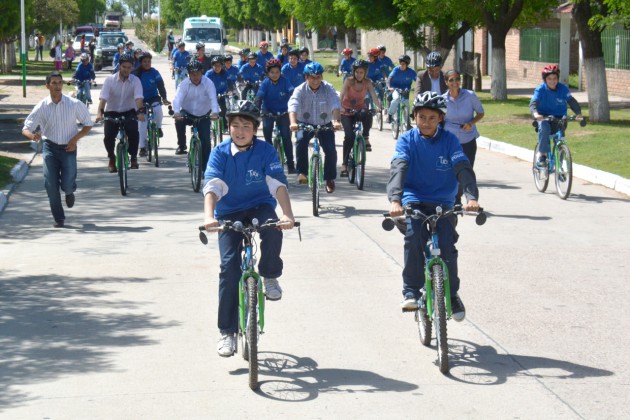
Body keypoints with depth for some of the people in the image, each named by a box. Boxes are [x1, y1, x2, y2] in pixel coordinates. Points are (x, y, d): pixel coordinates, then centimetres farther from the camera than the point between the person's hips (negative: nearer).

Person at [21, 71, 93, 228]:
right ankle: (58, 218, 11)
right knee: (50, 184, -6)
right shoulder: (41, 107, -7)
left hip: (68, 148, -1)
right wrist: (32, 135, -27)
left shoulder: (74, 104, -8)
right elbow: (25, 129, -3)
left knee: (67, 184, -10)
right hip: (50, 147, 1)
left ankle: (69, 192, 30)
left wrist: (76, 138, -11)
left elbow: (88, 124, 4)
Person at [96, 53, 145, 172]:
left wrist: (140, 111, -40)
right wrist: (100, 112, -35)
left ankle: (133, 157, -4)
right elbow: (103, 97, -18)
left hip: (129, 112, 0)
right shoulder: (110, 79, -9)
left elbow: (139, 97, -21)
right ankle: (111, 158, 11)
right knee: (108, 136, -19)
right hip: (112, 112, 0)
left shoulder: (135, 80, -8)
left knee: (133, 132, -28)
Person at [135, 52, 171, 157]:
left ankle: (158, 128, -2)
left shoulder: (154, 72, -8)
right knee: (142, 124, -5)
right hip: (141, 99, 0)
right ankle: (142, 147, 2)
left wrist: (164, 98, -27)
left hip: (153, 97, 0)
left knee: (158, 109, -32)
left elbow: (160, 85, -13)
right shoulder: (137, 73, -9)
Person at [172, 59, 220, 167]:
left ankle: (205, 167, 2)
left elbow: (213, 98, -29)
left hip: (203, 116, 0)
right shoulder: (184, 84, -13)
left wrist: (215, 112, -48)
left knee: (205, 141, -10)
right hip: (187, 113, 0)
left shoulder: (208, 83, -15)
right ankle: (181, 145, -12)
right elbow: (178, 98, -27)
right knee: (179, 121, -32)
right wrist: (176, 112, -48)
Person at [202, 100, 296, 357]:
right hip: (229, 213, 0)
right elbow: (212, 186, -21)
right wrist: (209, 216, -39)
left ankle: (270, 277, -7)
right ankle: (227, 332, -6)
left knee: (272, 228, -36)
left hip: (260, 207, 0)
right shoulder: (220, 153, -8)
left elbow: (278, 183, -19)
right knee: (229, 266, -14)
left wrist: (287, 214, -36)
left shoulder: (265, 151, -9)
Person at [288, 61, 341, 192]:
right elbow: (293, 106, -28)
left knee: (330, 150, -14)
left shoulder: (328, 89, -12)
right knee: (301, 141, -30)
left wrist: (336, 121, -44)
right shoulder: (300, 90, -13)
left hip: (325, 124, 1)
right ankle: (302, 173, -20)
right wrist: (293, 123, -47)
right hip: (305, 123, -1)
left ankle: (330, 179, 6)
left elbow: (335, 105, -25)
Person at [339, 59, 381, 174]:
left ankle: (366, 138, -15)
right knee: (349, 136, -20)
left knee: (367, 115, -37)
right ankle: (344, 163, -11)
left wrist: (379, 106, -39)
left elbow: (374, 96, -19)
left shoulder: (367, 83, -8)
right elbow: (342, 95, -26)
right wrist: (340, 107, -44)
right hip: (347, 112, -1)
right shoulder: (349, 81, -14)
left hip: (360, 110, 2)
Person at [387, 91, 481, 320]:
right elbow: (398, 168, -17)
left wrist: (471, 196, -31)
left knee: (447, 245, -17)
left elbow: (463, 168, -13)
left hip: (443, 202, 1)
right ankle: (411, 291, -18)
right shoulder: (407, 140, -2)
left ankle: (452, 294, 7)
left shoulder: (449, 140, -1)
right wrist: (395, 200, -35)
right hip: (413, 200, 0)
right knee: (414, 236, -28)